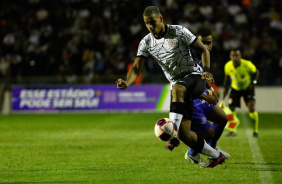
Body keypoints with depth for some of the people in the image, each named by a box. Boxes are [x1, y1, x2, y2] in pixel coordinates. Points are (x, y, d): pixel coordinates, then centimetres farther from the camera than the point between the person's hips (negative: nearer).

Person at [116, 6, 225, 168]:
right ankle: (216, 156, 10)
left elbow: (203, 49, -2)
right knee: (184, 134, -6)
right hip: (178, 85, 5)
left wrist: (206, 70, -19)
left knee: (177, 89, -41)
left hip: (194, 77, -5)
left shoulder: (179, 32, -7)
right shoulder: (146, 43, 4)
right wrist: (127, 83, -24)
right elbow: (137, 68, -3)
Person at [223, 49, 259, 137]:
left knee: (252, 109, -16)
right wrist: (226, 90, 2)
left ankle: (255, 130, 0)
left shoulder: (247, 64, -25)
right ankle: (233, 130, 10)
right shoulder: (228, 66, -17)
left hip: (248, 88, -3)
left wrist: (254, 82, -19)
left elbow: (256, 72, -5)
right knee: (230, 108, -9)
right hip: (235, 89, 3)